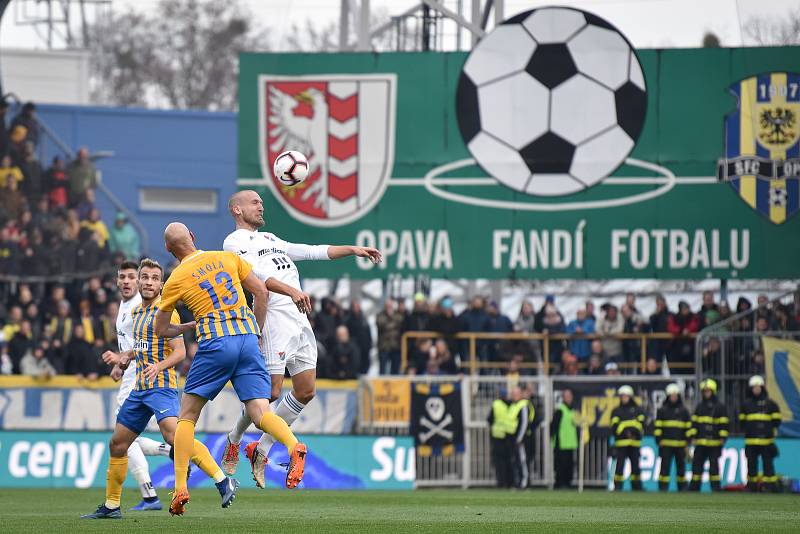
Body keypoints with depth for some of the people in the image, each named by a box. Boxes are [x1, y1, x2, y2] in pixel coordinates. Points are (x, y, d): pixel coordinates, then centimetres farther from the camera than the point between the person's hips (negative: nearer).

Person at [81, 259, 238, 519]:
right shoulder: (137, 312, 17)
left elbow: (180, 351, -12)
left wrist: (159, 366, -29)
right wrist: (128, 355, 12)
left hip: (161, 385, -9)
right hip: (140, 389, 9)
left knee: (173, 434, -29)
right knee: (117, 444, 11)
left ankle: (223, 482, -32)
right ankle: (111, 506, 23)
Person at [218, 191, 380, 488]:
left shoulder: (269, 239, 28)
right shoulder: (234, 242, 0)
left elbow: (312, 251, 28)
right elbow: (256, 273, -17)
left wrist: (353, 250, 18)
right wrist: (290, 291, -31)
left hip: (300, 319, 9)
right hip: (273, 318, -9)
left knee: (306, 391, 4)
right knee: (270, 392, -9)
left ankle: (262, 451, 14)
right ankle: (234, 441, 15)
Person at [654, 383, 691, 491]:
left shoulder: (683, 410, 10)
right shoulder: (662, 410, 5)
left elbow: (688, 426, 13)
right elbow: (658, 425, 4)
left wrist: (688, 440, 7)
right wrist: (658, 440, -3)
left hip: (680, 443, 2)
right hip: (666, 443, -2)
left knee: (681, 465, 5)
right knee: (665, 465, -6)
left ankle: (682, 486, 12)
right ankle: (663, 486, -4)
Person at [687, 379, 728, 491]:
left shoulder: (719, 406, 2)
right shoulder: (700, 406, 13)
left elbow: (723, 423, 0)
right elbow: (694, 422, 14)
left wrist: (722, 438, -7)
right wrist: (692, 436, 5)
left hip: (714, 441, -4)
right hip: (700, 442, 4)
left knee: (714, 466, -3)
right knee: (697, 464, 4)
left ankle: (716, 487, 0)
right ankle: (693, 488, 8)